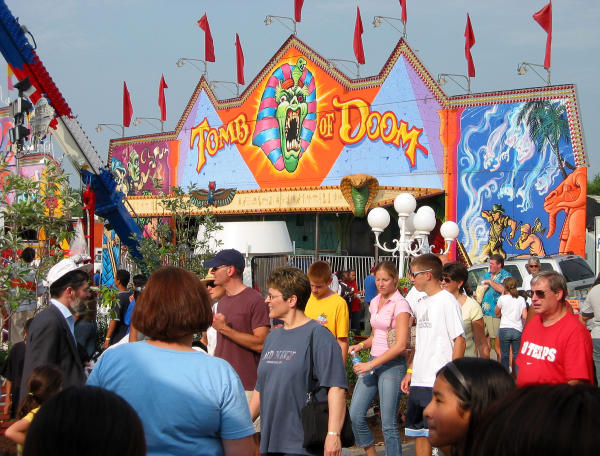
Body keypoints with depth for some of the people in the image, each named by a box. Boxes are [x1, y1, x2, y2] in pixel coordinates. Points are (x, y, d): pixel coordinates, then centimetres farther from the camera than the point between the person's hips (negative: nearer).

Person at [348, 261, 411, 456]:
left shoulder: (400, 304, -11)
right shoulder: (375, 302, 12)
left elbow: (401, 345, -17)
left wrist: (371, 364, -19)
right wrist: (362, 345, 3)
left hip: (392, 364, -7)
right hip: (373, 362, 7)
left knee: (388, 424, -5)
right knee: (355, 415, 1)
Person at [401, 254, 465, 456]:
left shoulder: (447, 301, -9)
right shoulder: (420, 305, 16)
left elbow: (459, 341, -13)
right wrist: (410, 372, 18)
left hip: (439, 384, -8)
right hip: (419, 382, 8)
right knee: (419, 432, 13)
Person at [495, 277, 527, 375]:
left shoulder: (502, 299, -2)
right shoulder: (521, 299, 3)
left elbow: (497, 313, 13)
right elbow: (525, 316, -2)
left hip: (504, 329, -2)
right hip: (517, 330, 2)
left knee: (504, 355, 6)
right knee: (517, 355, 9)